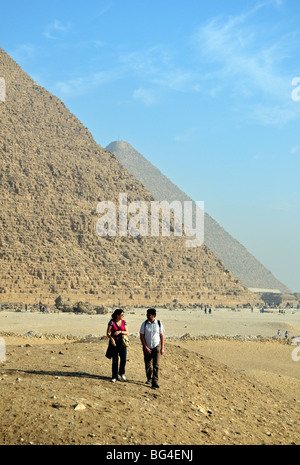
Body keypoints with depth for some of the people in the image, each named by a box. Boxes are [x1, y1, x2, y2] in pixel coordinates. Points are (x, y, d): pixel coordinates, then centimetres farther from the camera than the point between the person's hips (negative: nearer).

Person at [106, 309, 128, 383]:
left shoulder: (124, 322, 5)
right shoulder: (112, 322, -4)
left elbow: (127, 332, 2)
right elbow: (108, 333, -7)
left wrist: (120, 332, -16)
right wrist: (111, 339, -25)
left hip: (122, 342, 2)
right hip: (114, 342, -2)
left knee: (123, 359, -4)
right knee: (114, 360, -1)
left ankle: (122, 373, 21)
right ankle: (114, 377, 10)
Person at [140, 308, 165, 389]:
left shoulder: (159, 324, -2)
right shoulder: (144, 324, -3)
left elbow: (162, 336, 2)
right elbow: (141, 336, -3)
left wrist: (162, 348, -2)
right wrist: (145, 347, -10)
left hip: (157, 347, -1)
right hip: (147, 347, 1)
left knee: (156, 365, -9)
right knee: (148, 364, 10)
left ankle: (155, 381, -10)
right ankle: (149, 378, 30)